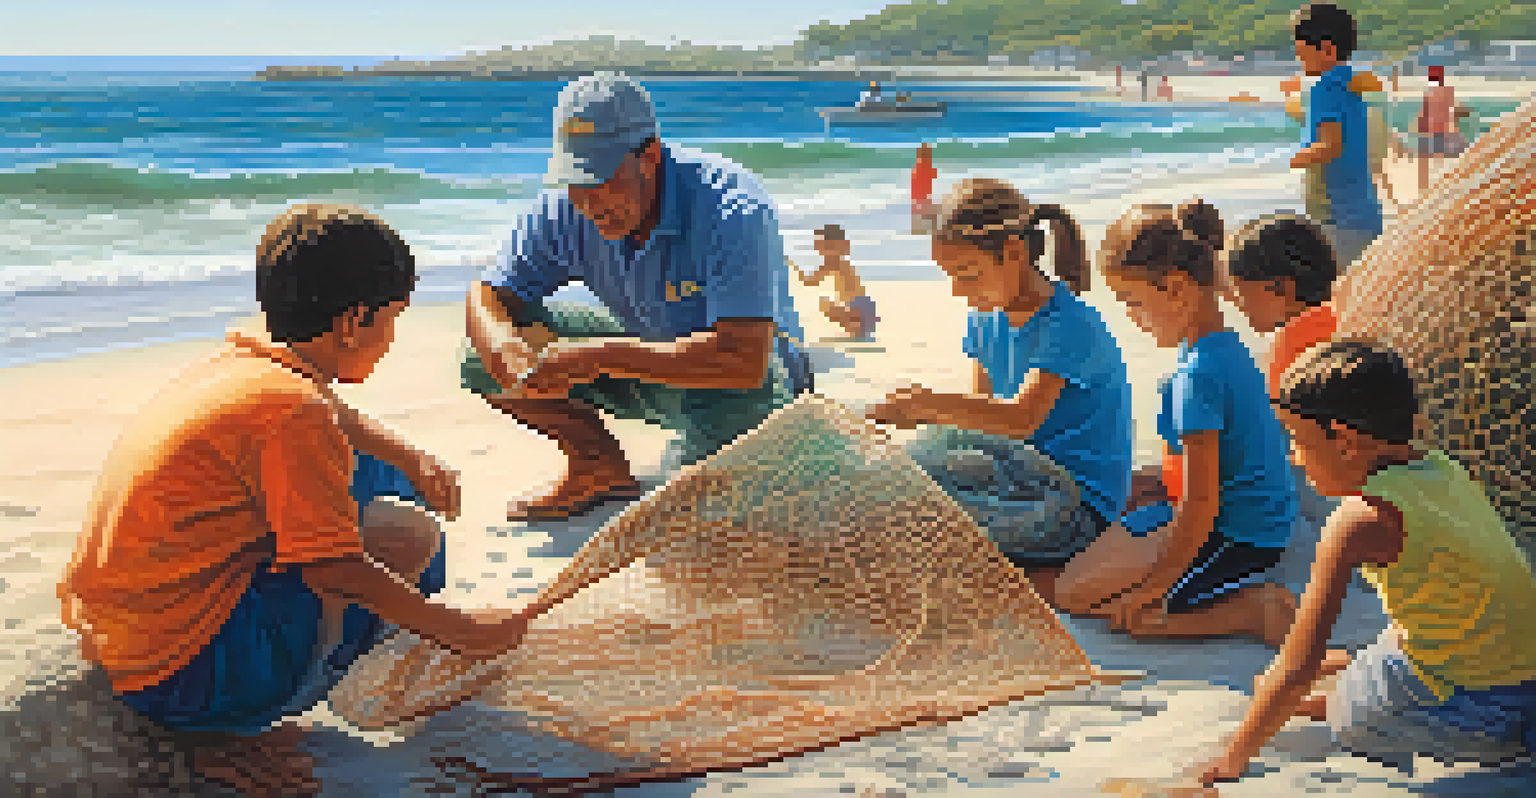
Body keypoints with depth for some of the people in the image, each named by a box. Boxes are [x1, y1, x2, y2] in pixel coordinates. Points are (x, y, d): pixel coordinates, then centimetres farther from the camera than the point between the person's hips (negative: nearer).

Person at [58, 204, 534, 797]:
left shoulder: (240, 360, 9)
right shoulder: (292, 410, -20)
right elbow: (332, 567, -19)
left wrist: (412, 461, 31)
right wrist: (459, 631, -9)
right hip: (183, 683, -9)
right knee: (411, 536, -9)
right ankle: (239, 741, -7)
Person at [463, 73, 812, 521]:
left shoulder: (732, 210, -34)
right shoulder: (565, 211, -16)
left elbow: (744, 360, -44)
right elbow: (487, 296, -7)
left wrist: (599, 357, -44)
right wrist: (512, 351, -32)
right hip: (649, 353, 6)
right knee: (485, 352, -9)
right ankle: (601, 468, 10)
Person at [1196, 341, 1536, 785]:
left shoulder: (1361, 519, -19)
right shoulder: (1441, 469, 4)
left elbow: (1299, 667, -18)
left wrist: (1231, 760, -10)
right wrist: (1350, 663, 31)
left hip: (1477, 712, -7)